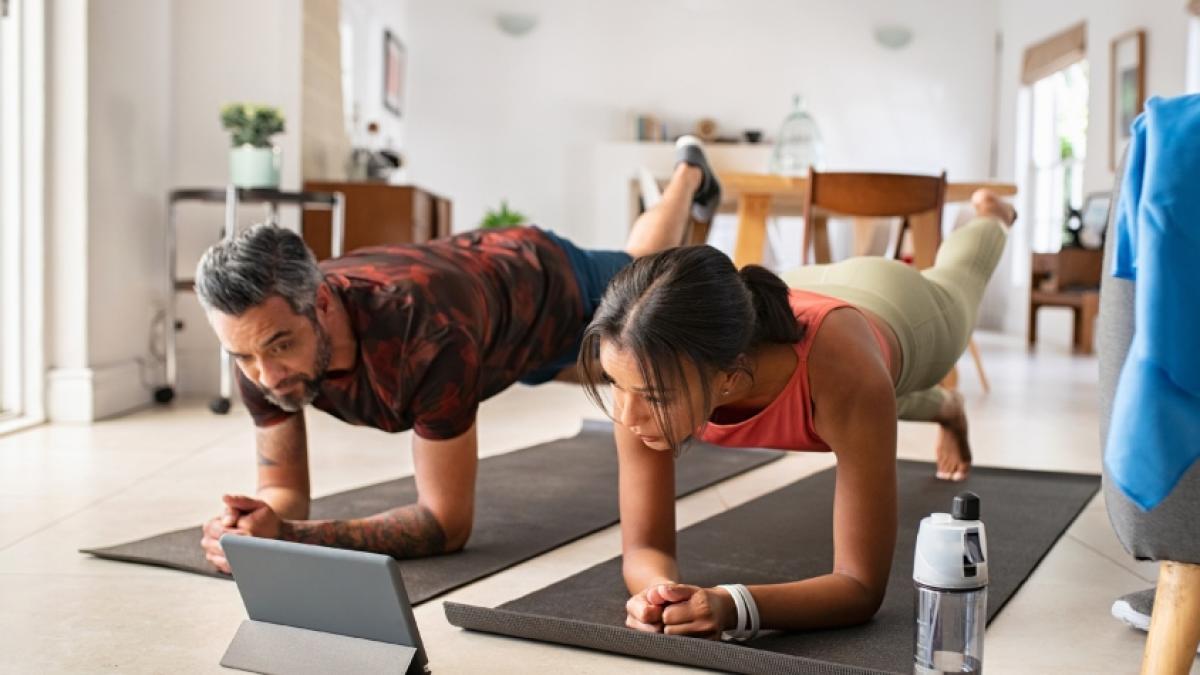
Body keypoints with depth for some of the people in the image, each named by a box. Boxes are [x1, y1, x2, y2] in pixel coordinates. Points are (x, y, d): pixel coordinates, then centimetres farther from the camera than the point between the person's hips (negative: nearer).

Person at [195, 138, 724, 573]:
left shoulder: (428, 333, -53)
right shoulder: (265, 332, -36)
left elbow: (448, 524, -45)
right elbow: (285, 490, -25)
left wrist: (290, 536, -58)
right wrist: (262, 521, -51)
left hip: (549, 284, -4)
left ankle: (689, 174, 62)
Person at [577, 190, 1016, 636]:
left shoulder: (844, 375, -55)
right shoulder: (650, 373, -45)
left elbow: (863, 587, -48)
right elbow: (645, 548, -37)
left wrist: (731, 605, -67)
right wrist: (658, 591, -61)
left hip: (897, 309, -2)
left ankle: (990, 217, 76)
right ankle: (946, 409, 77)